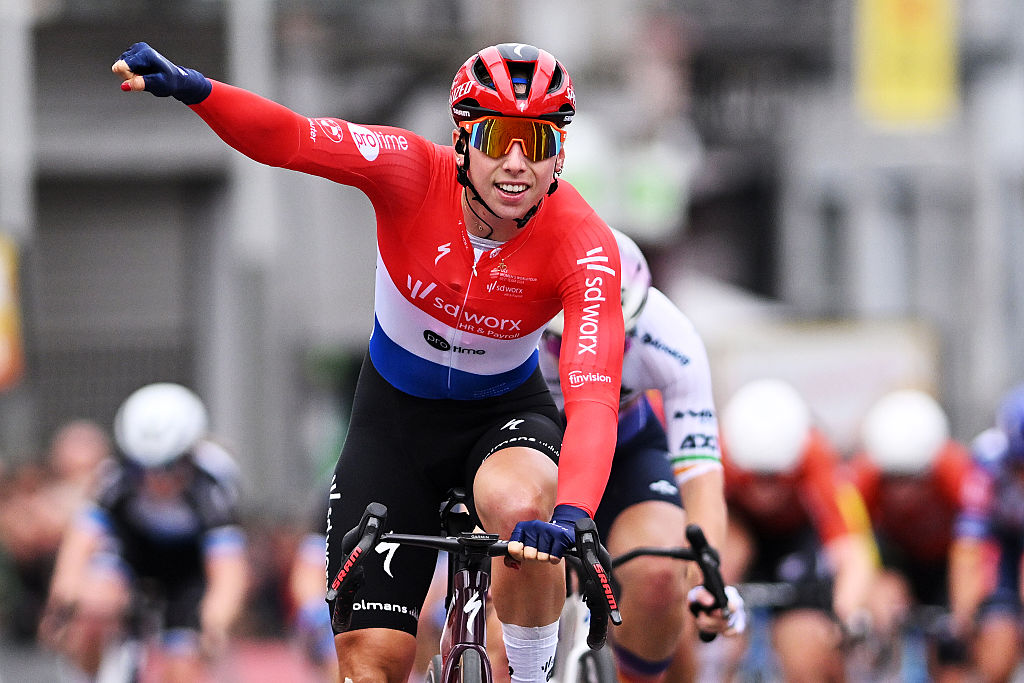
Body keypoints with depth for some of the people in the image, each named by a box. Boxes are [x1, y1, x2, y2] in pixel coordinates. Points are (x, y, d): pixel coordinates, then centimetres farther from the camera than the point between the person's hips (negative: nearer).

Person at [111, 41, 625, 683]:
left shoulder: (584, 243, -28)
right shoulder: (413, 171, -24)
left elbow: (594, 398, -39)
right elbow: (288, 139, -37)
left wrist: (570, 515, -56)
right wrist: (191, 88, -56)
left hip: (504, 410, -1)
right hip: (397, 412, 1)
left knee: (519, 504, -38)